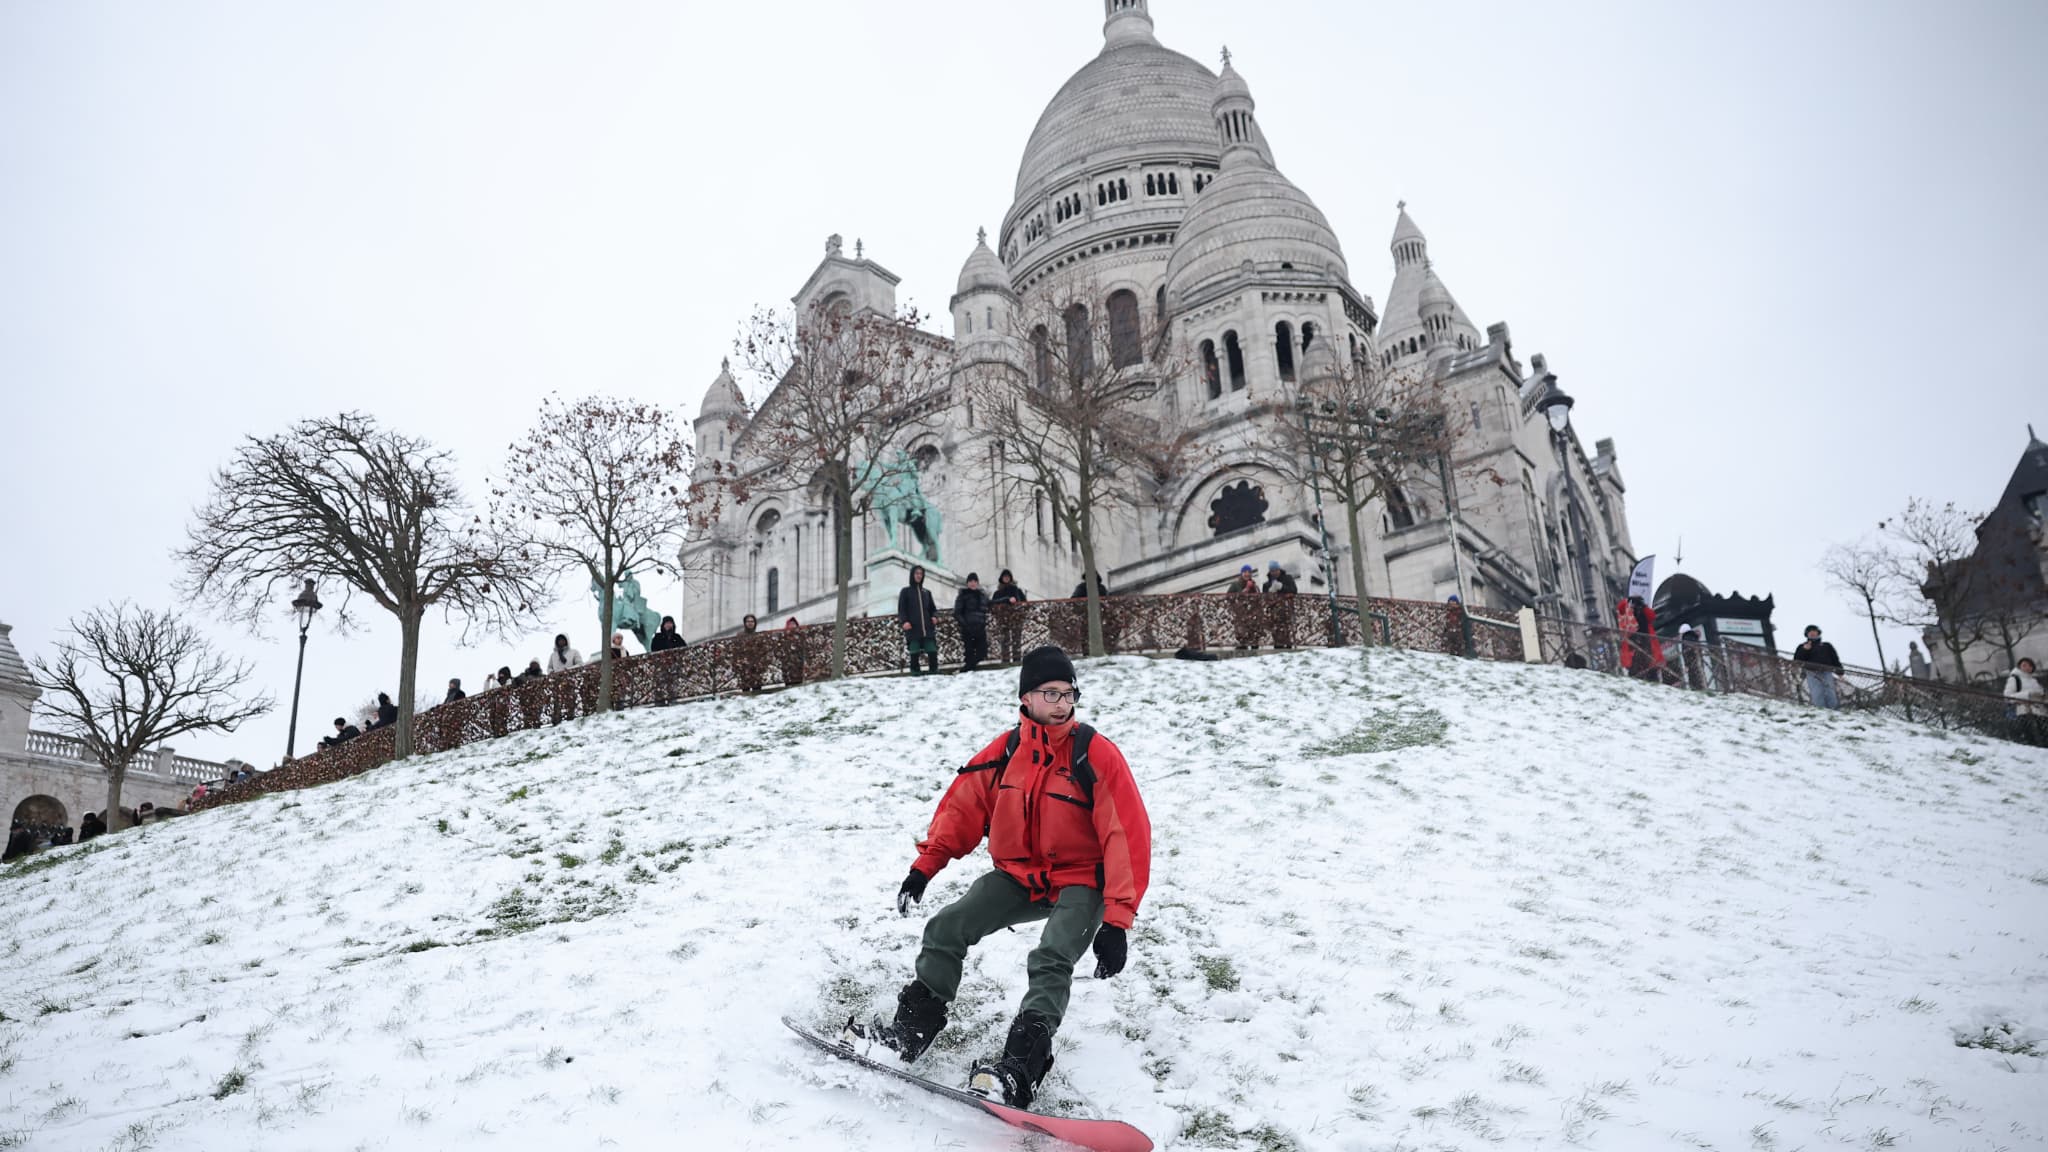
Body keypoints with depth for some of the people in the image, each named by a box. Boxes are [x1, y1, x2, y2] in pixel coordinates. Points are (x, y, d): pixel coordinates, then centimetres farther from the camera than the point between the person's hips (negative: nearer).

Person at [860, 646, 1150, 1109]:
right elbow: (963, 804, 5)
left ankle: (1018, 1071, -34)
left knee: (1050, 961, -27)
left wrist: (1116, 921, -24)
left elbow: (1128, 837, -19)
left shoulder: (1096, 754, -17)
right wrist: (924, 867, 0)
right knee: (945, 929, -7)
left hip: (1079, 881, -5)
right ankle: (910, 1029, 4)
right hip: (1017, 875, 5)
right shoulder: (1005, 750, -3)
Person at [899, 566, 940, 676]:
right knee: (914, 654, -2)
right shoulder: (906, 591, 7)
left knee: (933, 652, -6)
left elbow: (932, 608, 21)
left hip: (928, 629, 3)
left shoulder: (927, 592, 18)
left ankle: (934, 672, 2)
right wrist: (904, 621, -14)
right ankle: (915, 673, 4)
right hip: (913, 629, -3)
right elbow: (901, 609, 2)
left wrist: (934, 616, 0)